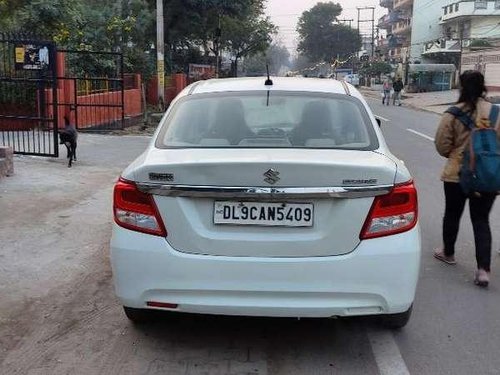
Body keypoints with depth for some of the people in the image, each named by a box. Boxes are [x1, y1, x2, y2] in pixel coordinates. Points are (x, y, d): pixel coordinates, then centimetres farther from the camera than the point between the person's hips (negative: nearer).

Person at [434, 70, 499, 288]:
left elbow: (442, 145, -8)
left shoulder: (454, 113, -12)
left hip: (457, 174, -2)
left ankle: (448, 253, 37)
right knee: (481, 220, 9)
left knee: (452, 214, 18)